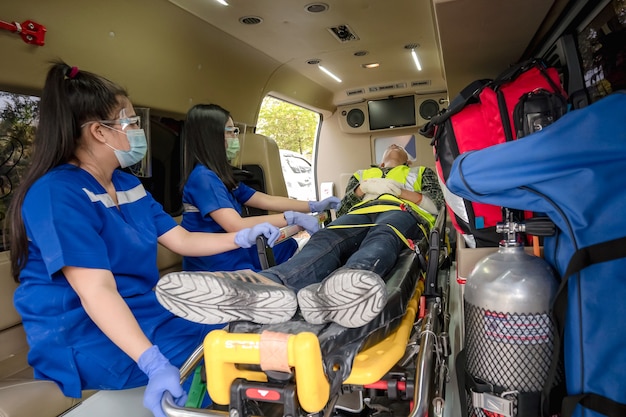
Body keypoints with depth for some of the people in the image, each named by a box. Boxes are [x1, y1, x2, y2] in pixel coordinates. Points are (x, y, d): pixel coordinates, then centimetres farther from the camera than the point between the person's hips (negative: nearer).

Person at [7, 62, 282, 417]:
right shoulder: (58, 194, -19)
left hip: (142, 314, 8)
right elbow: (97, 291, -28)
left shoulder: (128, 185, 8)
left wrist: (243, 237, -3)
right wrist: (156, 365, -37)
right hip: (89, 339, -8)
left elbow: (182, 241, 9)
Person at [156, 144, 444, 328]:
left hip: (401, 214, -1)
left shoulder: (421, 173, 38)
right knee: (328, 238, -35)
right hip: (361, 215, 2)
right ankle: (270, 285, -69)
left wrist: (399, 191, 7)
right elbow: (342, 209, 26)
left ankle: (332, 291, -77)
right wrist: (362, 189, 10)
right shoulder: (362, 175, 41)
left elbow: (438, 203, 18)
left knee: (381, 237, -41)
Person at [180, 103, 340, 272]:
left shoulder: (221, 176, 10)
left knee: (292, 246, 15)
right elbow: (236, 226, -30)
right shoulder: (203, 177, -20)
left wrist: (315, 206, 3)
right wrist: (292, 217, -28)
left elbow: (266, 200, 9)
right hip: (215, 270, -9)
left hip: (234, 256, 9)